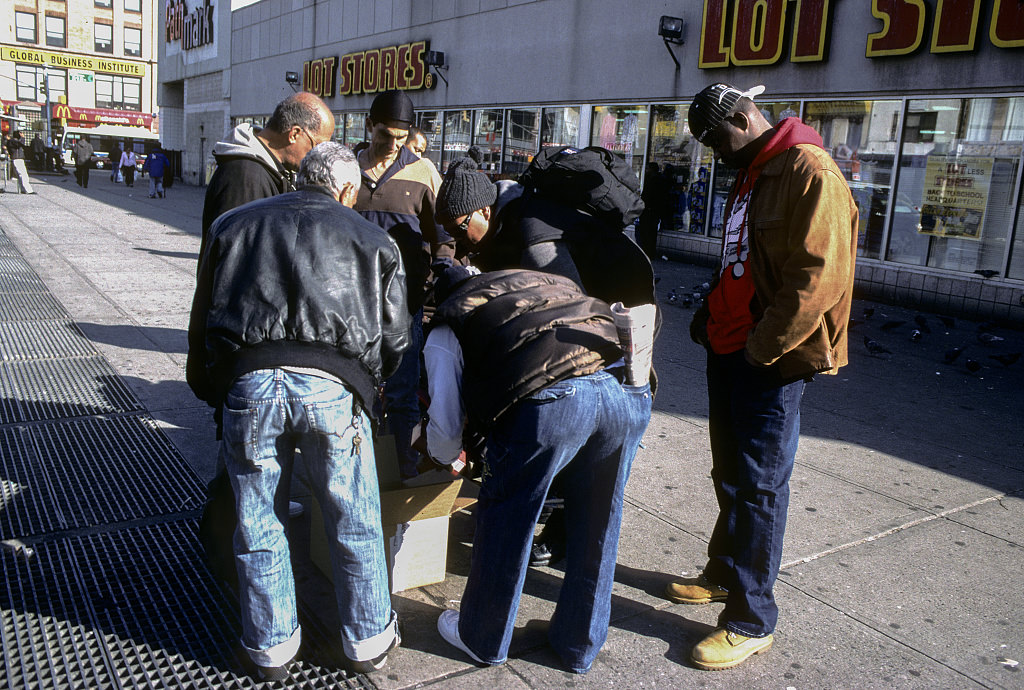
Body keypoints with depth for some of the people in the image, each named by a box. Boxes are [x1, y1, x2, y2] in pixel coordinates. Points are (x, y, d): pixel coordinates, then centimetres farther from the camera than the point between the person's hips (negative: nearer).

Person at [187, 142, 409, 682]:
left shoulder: (234, 224, 22)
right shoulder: (371, 238, 19)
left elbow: (201, 322, 22)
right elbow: (395, 339, 17)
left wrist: (207, 387, 33)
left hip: (247, 381, 1)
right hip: (334, 386, -1)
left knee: (258, 526, 17)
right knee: (355, 526, 16)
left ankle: (271, 648, 34)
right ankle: (368, 641, 33)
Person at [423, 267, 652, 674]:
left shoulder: (448, 324, 22)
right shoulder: (548, 279, 35)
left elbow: (445, 423, 21)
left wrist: (447, 457, 44)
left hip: (550, 400, -5)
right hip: (631, 393, 5)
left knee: (505, 523, 18)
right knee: (596, 527, 22)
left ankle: (483, 640, 39)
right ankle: (579, 646, 41)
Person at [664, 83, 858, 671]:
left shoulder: (809, 172, -16)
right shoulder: (752, 176, 16)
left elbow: (818, 276, -23)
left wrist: (761, 349, -21)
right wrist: (713, 313, 10)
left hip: (771, 364, -9)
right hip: (730, 353, 9)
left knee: (757, 488, -2)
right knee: (731, 477, 19)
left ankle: (753, 621, 11)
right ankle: (724, 575, 36)